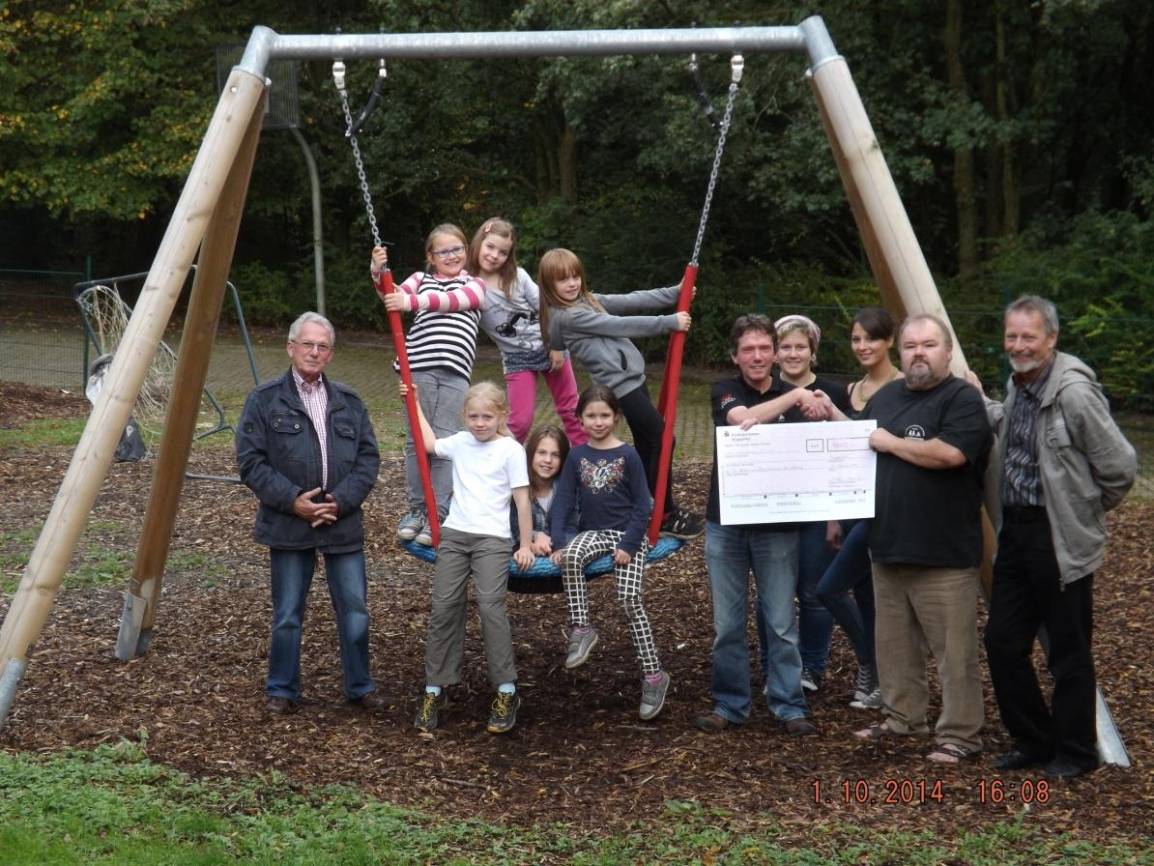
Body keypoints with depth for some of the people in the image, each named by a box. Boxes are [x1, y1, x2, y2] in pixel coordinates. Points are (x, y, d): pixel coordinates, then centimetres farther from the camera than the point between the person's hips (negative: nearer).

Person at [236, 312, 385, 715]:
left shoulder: (349, 402, 9)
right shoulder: (265, 400, -1)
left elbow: (368, 458, 6)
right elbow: (250, 462, -5)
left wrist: (342, 500, -9)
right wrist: (292, 500, -14)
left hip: (343, 524, 3)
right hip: (288, 526, -3)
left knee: (355, 612, 6)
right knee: (287, 616, 5)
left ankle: (360, 686, 22)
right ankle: (281, 691, 20)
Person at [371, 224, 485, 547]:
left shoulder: (474, 286, 14)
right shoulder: (420, 279, 20)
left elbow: (452, 300, -8)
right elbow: (393, 296, 0)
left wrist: (412, 302, -23)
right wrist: (379, 273, -21)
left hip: (453, 371, -1)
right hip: (418, 367, 2)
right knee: (416, 439, 4)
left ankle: (439, 516, 2)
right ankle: (416, 509, 15)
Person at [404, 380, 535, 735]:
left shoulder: (511, 450, -2)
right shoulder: (460, 443, 12)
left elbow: (522, 499, -1)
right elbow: (430, 443, 32)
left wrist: (525, 545, -3)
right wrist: (416, 403, 33)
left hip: (492, 538, -5)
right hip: (455, 534, 5)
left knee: (491, 606, -15)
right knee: (444, 608, 1)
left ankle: (506, 693, -9)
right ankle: (435, 690, 8)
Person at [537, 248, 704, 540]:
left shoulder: (588, 300, 12)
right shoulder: (568, 316, -15)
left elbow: (629, 301, 8)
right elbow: (622, 325, -16)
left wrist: (674, 293, 2)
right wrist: (669, 322, -12)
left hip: (630, 378, 9)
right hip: (621, 383, -9)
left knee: (646, 445, 14)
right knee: (662, 439, -5)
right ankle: (667, 516, 2)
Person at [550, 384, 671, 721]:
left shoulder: (627, 455, -3)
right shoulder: (577, 456, 5)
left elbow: (643, 505, -3)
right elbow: (563, 501, 2)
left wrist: (629, 545, -13)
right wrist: (558, 542, -11)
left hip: (628, 535, -2)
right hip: (592, 532, 2)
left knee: (629, 598, -17)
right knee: (570, 557, -32)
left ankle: (653, 675, -9)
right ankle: (580, 629, -23)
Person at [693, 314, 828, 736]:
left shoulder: (795, 398, 5)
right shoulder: (725, 392, 2)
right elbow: (744, 417, -20)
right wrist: (795, 397, -23)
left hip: (777, 527, 0)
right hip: (726, 524, 0)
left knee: (781, 623, 0)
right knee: (727, 624, 6)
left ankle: (790, 706, 9)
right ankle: (730, 704, 16)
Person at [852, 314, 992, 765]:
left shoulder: (963, 398, -10)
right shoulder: (885, 396, 13)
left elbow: (949, 453, -26)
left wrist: (890, 442, -15)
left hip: (944, 553, -8)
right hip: (887, 545, 8)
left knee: (953, 647, -2)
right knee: (895, 642, 16)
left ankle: (960, 733, 5)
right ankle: (903, 716, 29)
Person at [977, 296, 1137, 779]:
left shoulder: (1074, 392, -19)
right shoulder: (1017, 385, 8)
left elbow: (1119, 465, -16)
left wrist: (1090, 510, -1)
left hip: (1061, 538, -8)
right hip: (1015, 531, 8)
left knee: (1068, 650, 4)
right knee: (1002, 641, 10)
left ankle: (1076, 751, 19)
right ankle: (1032, 740, 26)